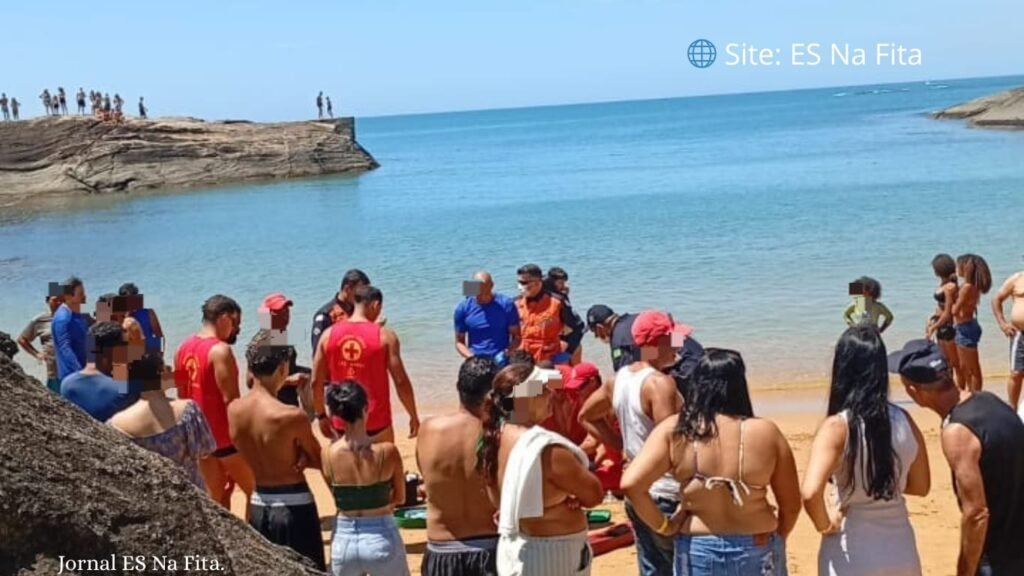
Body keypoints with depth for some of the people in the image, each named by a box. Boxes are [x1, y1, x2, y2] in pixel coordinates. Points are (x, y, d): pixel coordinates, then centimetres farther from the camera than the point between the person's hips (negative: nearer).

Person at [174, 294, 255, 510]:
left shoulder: (183, 348, 8)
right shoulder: (220, 350, -18)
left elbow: (182, 394, 15)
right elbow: (230, 399, -22)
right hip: (226, 436, -8)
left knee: (215, 496, 12)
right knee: (255, 490, 5)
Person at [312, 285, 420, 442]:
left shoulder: (329, 334, 0)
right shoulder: (385, 336, -10)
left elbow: (316, 382, 3)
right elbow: (401, 381, -10)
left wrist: (321, 415, 15)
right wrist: (414, 416, 1)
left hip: (342, 424, 3)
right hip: (377, 424, -3)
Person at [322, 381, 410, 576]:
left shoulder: (328, 454, -9)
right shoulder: (387, 451, -14)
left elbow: (338, 497, 2)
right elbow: (399, 497, 0)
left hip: (343, 540, 2)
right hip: (382, 540, -2)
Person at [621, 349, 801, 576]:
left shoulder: (673, 431, -10)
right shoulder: (765, 432, -10)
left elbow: (631, 483, -19)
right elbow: (791, 506, -2)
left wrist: (663, 525, -5)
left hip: (697, 551, 0)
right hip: (756, 552, 0)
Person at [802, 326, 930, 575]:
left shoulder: (837, 427, -19)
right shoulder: (904, 421, -3)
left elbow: (810, 493, -31)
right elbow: (920, 486, 9)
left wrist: (824, 524, -13)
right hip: (900, 552, 5)